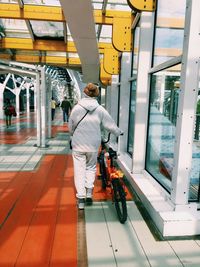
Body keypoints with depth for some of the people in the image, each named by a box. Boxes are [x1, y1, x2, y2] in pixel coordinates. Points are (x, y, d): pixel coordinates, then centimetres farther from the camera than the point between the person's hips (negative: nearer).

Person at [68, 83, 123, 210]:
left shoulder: (77, 108, -7)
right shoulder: (100, 109, -6)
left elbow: (70, 126, 4)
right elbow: (110, 124, 2)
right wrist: (119, 132, 21)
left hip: (78, 145, -1)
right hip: (93, 145, 1)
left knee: (80, 170, 8)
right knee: (91, 167, 20)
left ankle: (81, 198, 11)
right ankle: (89, 193, 18)